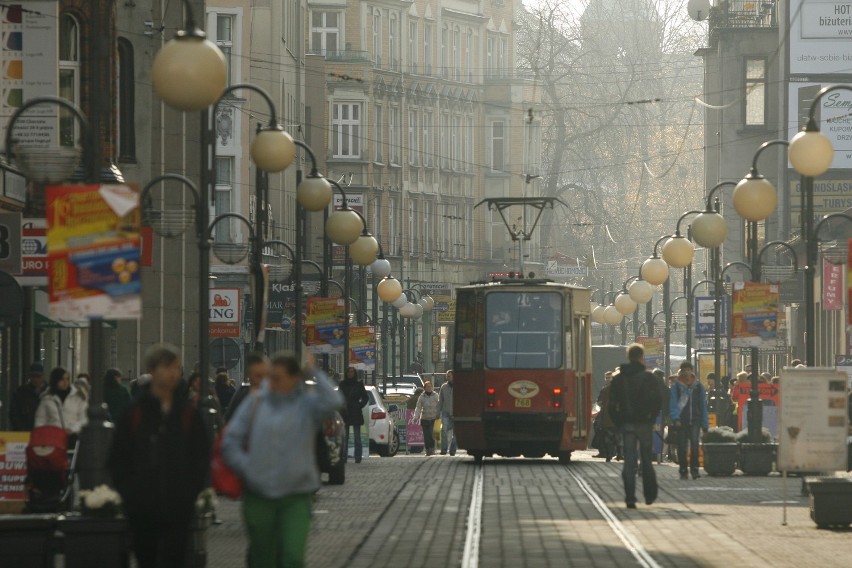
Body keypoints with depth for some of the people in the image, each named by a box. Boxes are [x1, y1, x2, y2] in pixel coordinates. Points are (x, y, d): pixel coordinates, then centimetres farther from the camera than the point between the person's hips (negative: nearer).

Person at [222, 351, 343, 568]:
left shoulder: (307, 403, 0)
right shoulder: (256, 401, 5)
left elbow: (333, 401, -23)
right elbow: (230, 440, 6)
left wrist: (314, 372, -14)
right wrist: (245, 468, -5)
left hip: (296, 496, -2)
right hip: (258, 496, 3)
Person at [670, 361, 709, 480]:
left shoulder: (698, 386, 8)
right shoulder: (676, 387, 3)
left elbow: (703, 405, 11)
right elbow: (673, 404, -3)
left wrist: (704, 423, 8)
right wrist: (676, 418, -18)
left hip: (695, 421, 0)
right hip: (682, 421, 0)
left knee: (694, 443, -17)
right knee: (682, 447, 1)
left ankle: (694, 468, -13)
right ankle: (683, 471, 9)